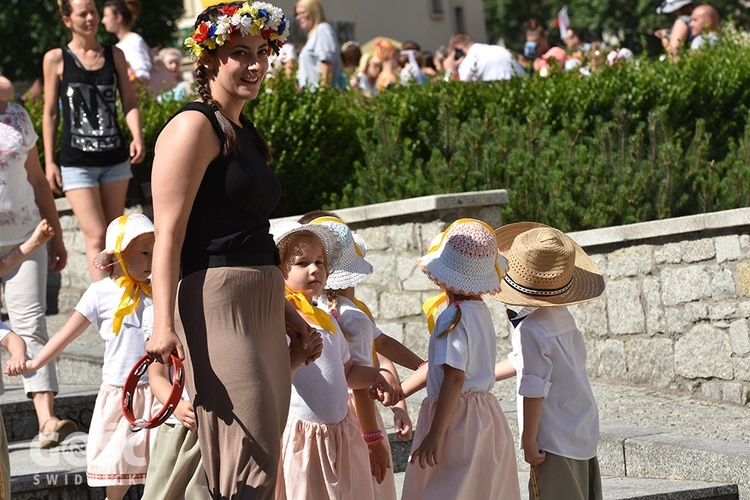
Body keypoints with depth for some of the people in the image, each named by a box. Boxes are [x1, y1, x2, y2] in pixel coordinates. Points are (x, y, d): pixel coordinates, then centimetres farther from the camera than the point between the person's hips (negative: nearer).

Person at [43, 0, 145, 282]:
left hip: (114, 158, 4)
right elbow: (50, 114, 4)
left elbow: (129, 102, 8)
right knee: (96, 236, -12)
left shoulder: (114, 55, 8)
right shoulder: (56, 59, 1)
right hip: (77, 162, -3)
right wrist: (49, 162, 1)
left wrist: (137, 138, -10)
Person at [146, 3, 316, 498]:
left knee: (264, 457, 8)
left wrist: (283, 307, 28)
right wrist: (164, 323, -24)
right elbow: (169, 233, -15)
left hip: (261, 307, 10)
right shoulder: (195, 126, -8)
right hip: (215, 302, -10)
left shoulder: (244, 132, 20)